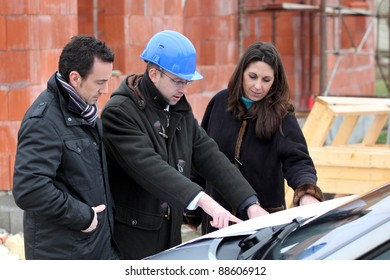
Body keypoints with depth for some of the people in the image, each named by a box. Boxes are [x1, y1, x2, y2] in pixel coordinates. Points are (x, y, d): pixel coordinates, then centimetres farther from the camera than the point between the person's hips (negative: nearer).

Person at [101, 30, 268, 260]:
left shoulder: (180, 108, 10)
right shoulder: (120, 112, -15)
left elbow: (210, 156, 3)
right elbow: (148, 167, -28)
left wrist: (250, 204, -9)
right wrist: (202, 199, -39)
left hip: (171, 234, 7)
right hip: (132, 238, -7)